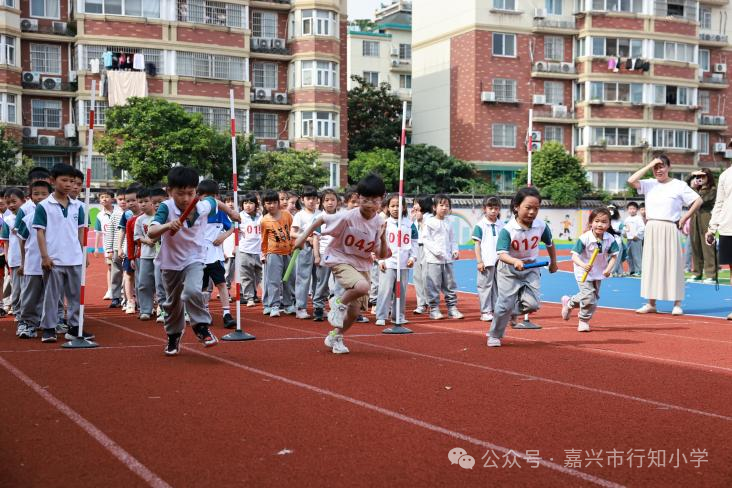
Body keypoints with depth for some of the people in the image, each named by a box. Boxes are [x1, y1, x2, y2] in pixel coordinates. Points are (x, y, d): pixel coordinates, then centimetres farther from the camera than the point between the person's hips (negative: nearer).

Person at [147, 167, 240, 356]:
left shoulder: (203, 207, -19)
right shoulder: (166, 208, -28)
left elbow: (215, 202, 7)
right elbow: (151, 233, -42)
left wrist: (231, 212, 24)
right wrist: (167, 226, -61)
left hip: (194, 259, 0)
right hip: (170, 262, 0)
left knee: (192, 291, -28)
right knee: (172, 303, 17)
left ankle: (202, 327, -7)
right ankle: (173, 336, 40)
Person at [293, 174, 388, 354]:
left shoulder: (380, 223, -8)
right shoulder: (347, 217, -22)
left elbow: (382, 255, -2)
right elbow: (322, 218, -6)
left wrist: (383, 238, -19)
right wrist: (304, 236, -2)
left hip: (362, 265, 5)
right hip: (340, 260, -5)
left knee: (354, 311, 6)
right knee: (362, 286, -35)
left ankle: (335, 336, 35)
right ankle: (339, 303, -5)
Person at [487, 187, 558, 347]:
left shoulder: (541, 226, -12)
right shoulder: (507, 230, -24)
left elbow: (549, 244, 8)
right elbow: (502, 254, -32)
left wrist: (553, 263, 21)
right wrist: (515, 261, -51)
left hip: (531, 269, 3)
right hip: (509, 270, -3)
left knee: (532, 304, -13)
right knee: (505, 304, -4)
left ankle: (515, 309, 22)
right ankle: (495, 335, 19)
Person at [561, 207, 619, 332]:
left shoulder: (610, 239, -13)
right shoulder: (584, 238, -25)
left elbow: (614, 256, -6)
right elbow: (574, 256, -24)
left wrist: (608, 269, -23)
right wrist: (583, 265, -43)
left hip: (598, 272, 6)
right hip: (583, 272, -6)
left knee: (594, 296, 18)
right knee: (589, 297, -14)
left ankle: (569, 303, 42)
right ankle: (584, 321, 11)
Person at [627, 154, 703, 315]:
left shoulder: (678, 185, -1)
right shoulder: (649, 184, 8)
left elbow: (698, 201, -1)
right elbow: (631, 181, -8)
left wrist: (684, 218, -4)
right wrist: (649, 166, -6)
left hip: (669, 229, -4)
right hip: (651, 229, 4)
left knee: (673, 264, -3)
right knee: (651, 264, 5)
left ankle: (677, 304, 2)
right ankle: (651, 304, 11)